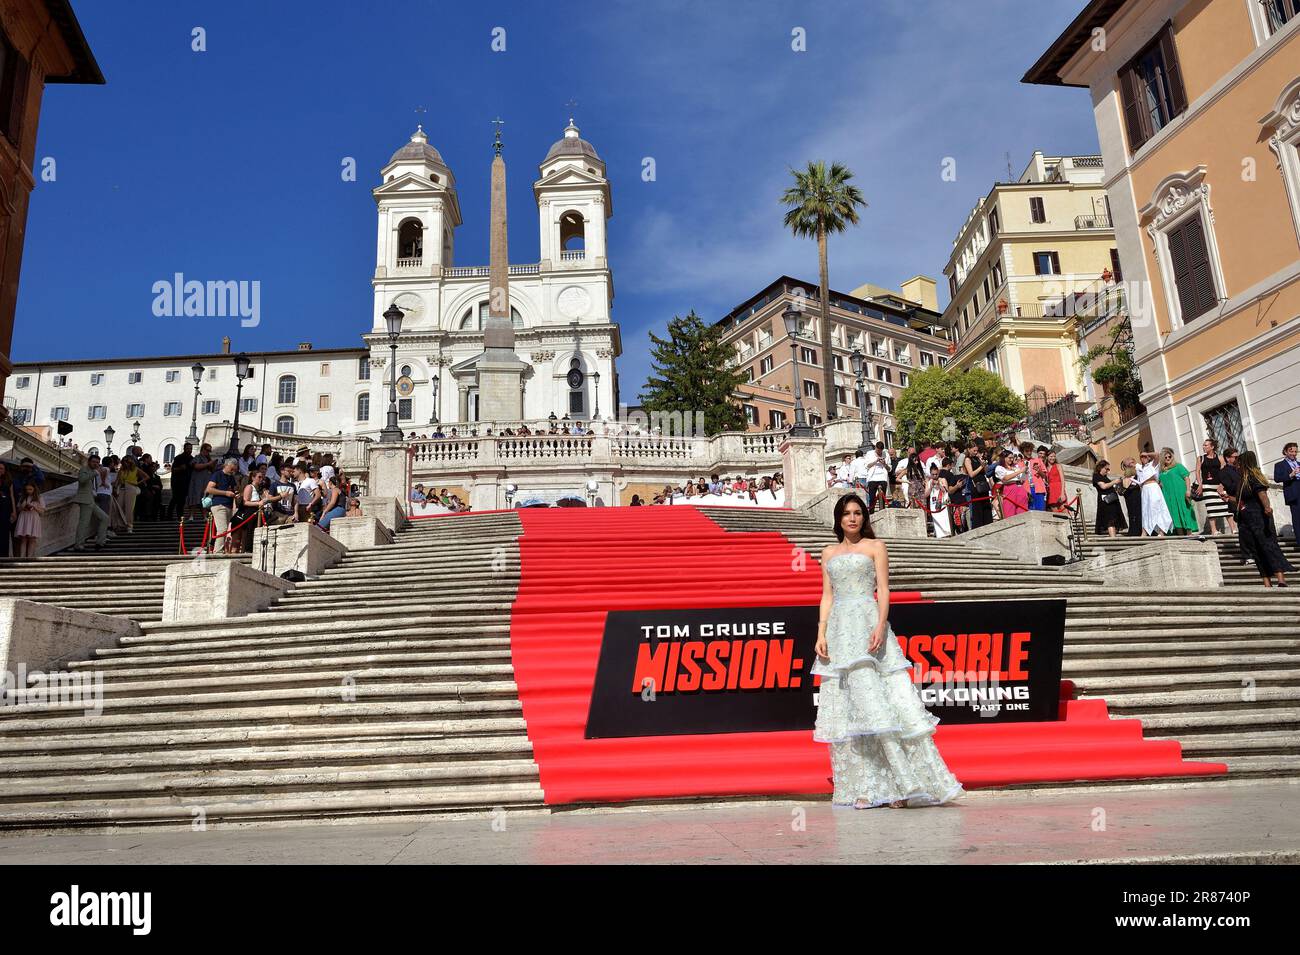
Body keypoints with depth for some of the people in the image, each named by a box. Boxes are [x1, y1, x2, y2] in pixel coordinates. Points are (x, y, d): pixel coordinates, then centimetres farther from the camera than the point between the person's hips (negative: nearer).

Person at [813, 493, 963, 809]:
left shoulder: (875, 547, 8)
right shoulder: (829, 553, 18)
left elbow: (883, 590, -1)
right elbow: (827, 596, 14)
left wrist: (880, 626, -16)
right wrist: (821, 634, 2)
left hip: (868, 626, -4)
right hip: (839, 630, 4)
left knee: (877, 700, -11)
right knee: (845, 709, 0)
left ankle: (905, 782, -7)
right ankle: (864, 788, 4)